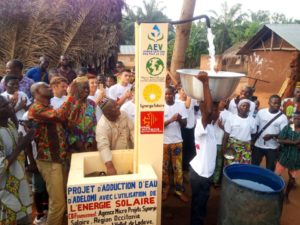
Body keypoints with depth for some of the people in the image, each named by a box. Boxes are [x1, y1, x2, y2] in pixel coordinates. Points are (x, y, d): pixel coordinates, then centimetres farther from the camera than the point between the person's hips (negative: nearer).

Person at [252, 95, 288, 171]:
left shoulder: (283, 117, -11)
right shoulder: (261, 112, -5)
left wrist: (272, 136, -25)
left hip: (272, 147, -2)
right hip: (258, 145, 2)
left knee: (270, 169, 11)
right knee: (254, 165, 15)